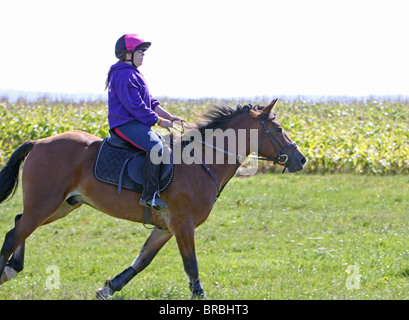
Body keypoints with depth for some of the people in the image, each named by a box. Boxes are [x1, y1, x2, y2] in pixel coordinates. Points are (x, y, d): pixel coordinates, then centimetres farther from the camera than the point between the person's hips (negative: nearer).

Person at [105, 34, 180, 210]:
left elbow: (150, 102, 24)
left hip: (137, 123, 12)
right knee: (155, 146, -32)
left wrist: (169, 116, 11)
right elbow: (135, 106, -19)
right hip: (126, 123, -12)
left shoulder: (134, 74, 23)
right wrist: (159, 120, -15)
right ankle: (149, 194, -37)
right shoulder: (124, 75, -13)